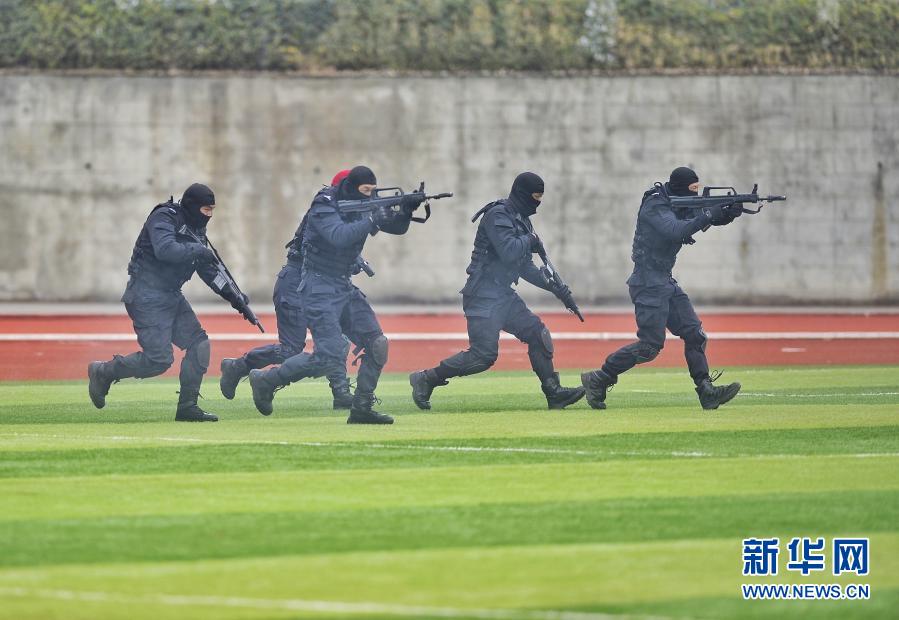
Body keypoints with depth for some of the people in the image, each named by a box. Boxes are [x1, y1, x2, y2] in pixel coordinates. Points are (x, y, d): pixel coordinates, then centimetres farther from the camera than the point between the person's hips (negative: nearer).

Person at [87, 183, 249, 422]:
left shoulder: (195, 229, 14)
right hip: (147, 296, -9)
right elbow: (165, 249, -32)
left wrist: (232, 296, 11)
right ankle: (103, 372, 4)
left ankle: (187, 407, 5)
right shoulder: (164, 218, -13)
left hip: (171, 296, 9)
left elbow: (207, 270, 19)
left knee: (198, 343, 0)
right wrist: (197, 250, -23)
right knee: (159, 359, -14)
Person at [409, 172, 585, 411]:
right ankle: (426, 379, -5)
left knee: (538, 334, 4)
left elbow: (524, 266, 22)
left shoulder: (522, 221, 17)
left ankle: (554, 393, 8)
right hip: (483, 297, -10)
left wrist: (550, 284, 11)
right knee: (483, 355, -15)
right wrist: (530, 239, -7)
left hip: (503, 296, 10)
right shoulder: (498, 215, -13)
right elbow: (509, 252, -26)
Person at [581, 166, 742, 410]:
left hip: (666, 282, 10)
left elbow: (713, 218, 10)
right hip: (648, 283, -10)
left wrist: (728, 213, -12)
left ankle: (707, 392, 3)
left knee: (694, 335, 4)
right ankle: (598, 380, -2)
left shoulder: (680, 206, 11)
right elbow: (674, 231, -31)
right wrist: (708, 215, -29)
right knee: (650, 345, -10)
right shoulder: (655, 206, -15)